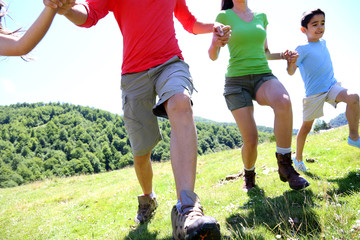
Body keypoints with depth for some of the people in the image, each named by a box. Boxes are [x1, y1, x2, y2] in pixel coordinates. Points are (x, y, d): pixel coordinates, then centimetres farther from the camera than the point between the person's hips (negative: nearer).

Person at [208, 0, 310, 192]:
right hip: (237, 80, -2)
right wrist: (215, 43, -21)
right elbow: (213, 56, 1)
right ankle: (249, 175, 21)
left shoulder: (261, 16, 16)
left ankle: (285, 165, -19)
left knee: (283, 102, -35)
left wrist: (282, 55, 5)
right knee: (250, 139, -12)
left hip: (263, 76, 3)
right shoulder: (224, 16, 5)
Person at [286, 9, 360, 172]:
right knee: (306, 126, 5)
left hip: (332, 86, 5)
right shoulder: (302, 49, -12)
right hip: (313, 93, -5)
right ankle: (298, 158, 23)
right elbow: (291, 72, -21)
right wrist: (290, 61, -40)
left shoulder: (323, 43, 9)